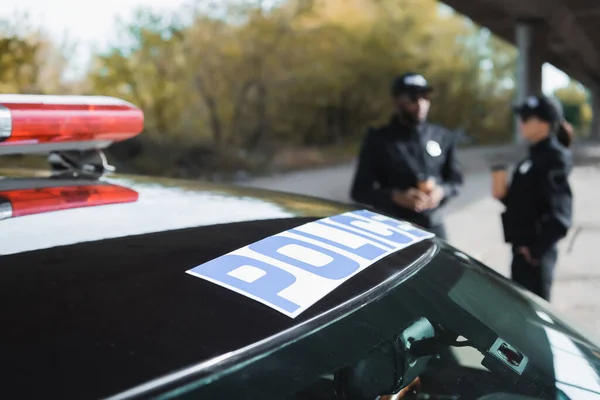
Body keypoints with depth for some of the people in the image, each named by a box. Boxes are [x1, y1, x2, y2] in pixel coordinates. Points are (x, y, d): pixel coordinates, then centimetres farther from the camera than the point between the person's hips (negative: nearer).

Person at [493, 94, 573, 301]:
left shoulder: (554, 158, -16)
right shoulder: (537, 154, 11)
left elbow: (559, 212, -23)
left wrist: (537, 249, -20)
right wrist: (505, 197, 1)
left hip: (534, 251, -9)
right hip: (522, 246, 9)